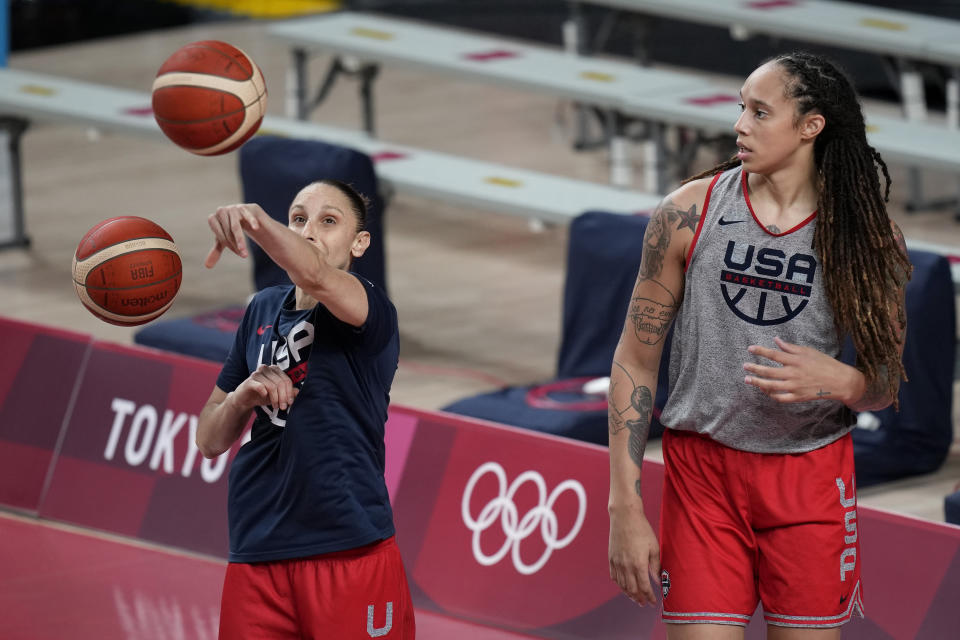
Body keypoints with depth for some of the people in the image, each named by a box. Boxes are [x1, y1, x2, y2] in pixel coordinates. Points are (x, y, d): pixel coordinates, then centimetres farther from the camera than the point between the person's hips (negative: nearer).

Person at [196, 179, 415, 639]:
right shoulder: (262, 310, 13)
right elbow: (209, 441, 17)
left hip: (350, 553, -5)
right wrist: (242, 396, -5)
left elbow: (314, 275, -30)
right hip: (256, 556, 5)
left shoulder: (372, 312, -5)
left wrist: (255, 219, -47)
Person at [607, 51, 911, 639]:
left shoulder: (867, 236, -3)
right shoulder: (690, 213, -4)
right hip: (701, 472, 0)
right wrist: (625, 507, -5)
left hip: (811, 478, 0)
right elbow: (636, 360, 0)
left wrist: (838, 381, -22)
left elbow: (887, 385, 4)